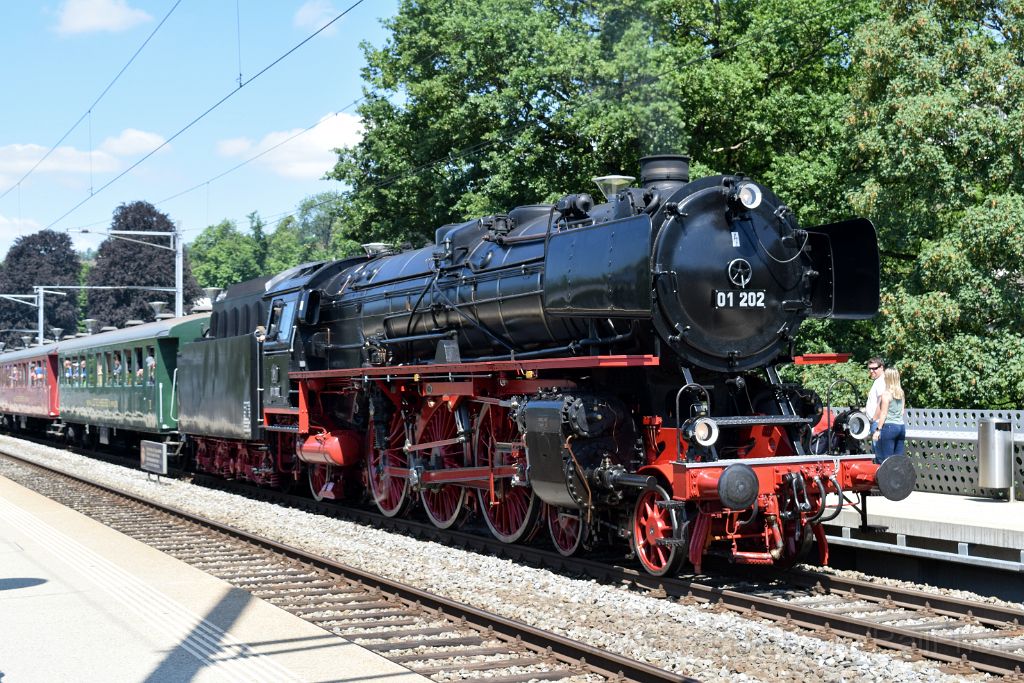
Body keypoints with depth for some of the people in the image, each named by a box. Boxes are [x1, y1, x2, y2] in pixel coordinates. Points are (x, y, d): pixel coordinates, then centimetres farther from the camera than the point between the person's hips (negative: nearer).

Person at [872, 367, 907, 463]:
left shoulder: (886, 393, -8)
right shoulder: (901, 393, 11)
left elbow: (883, 414, -10)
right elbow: (902, 411, 17)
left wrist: (878, 429, -9)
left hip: (889, 426, -7)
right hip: (901, 426, 7)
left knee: (885, 459, -6)